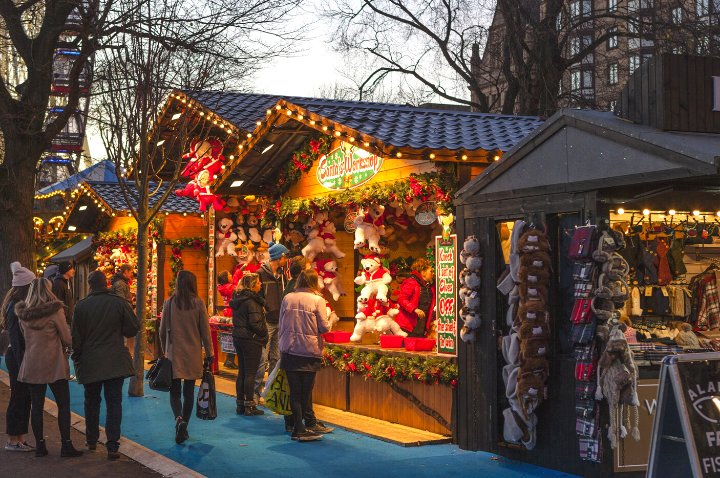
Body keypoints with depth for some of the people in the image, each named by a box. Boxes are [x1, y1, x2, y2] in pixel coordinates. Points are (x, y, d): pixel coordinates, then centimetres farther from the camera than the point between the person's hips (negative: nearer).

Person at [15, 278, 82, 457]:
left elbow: (25, 336, 16)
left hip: (31, 365, 5)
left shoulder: (23, 313, 4)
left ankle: (39, 445, 11)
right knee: (63, 405, 3)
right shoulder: (56, 311, -11)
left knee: (36, 405, 9)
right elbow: (67, 339, -8)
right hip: (54, 364, -5)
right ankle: (66, 446, 1)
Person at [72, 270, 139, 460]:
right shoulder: (120, 303, -7)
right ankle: (112, 446, -5)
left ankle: (92, 440, 29)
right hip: (115, 362, -1)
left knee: (91, 402, 18)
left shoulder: (81, 306, -5)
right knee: (114, 403, 1)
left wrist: (77, 359, 12)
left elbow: (76, 337, -1)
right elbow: (133, 329, -3)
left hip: (90, 363, 1)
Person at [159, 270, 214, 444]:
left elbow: (163, 331, 3)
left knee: (174, 391, 6)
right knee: (189, 391, 11)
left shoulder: (169, 303, -3)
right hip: (193, 354, 0)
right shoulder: (198, 303, -6)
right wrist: (209, 352, 5)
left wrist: (165, 350, 17)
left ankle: (179, 419, -20)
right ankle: (184, 428, 15)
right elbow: (205, 330, -3)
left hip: (174, 353, 0)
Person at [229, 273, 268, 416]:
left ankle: (240, 405, 18)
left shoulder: (237, 298, 10)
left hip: (238, 337, 9)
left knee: (242, 372, 13)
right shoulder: (251, 301, -17)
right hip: (251, 340, -8)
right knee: (250, 373, -2)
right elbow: (255, 323, -21)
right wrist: (264, 334, -6)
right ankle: (249, 406, 2)